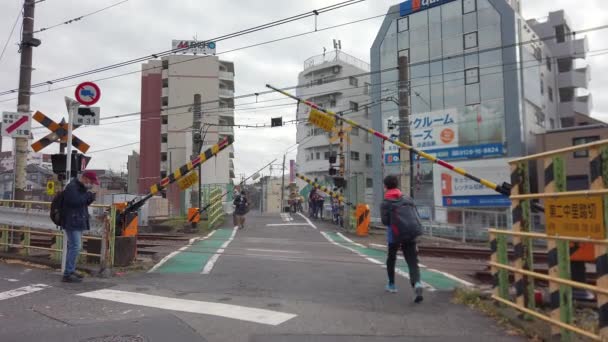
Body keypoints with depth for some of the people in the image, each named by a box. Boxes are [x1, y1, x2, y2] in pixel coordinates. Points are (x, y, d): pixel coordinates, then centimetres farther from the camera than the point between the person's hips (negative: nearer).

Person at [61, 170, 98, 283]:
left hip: (78, 222, 11)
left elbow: (84, 202, 23)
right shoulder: (72, 187, -14)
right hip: (72, 222, -11)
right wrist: (88, 195, -16)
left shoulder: (81, 187, 17)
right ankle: (67, 275, -9)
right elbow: (75, 201, -28)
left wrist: (91, 197, 4)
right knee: (75, 247, -12)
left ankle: (71, 271, 26)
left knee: (73, 246, 16)